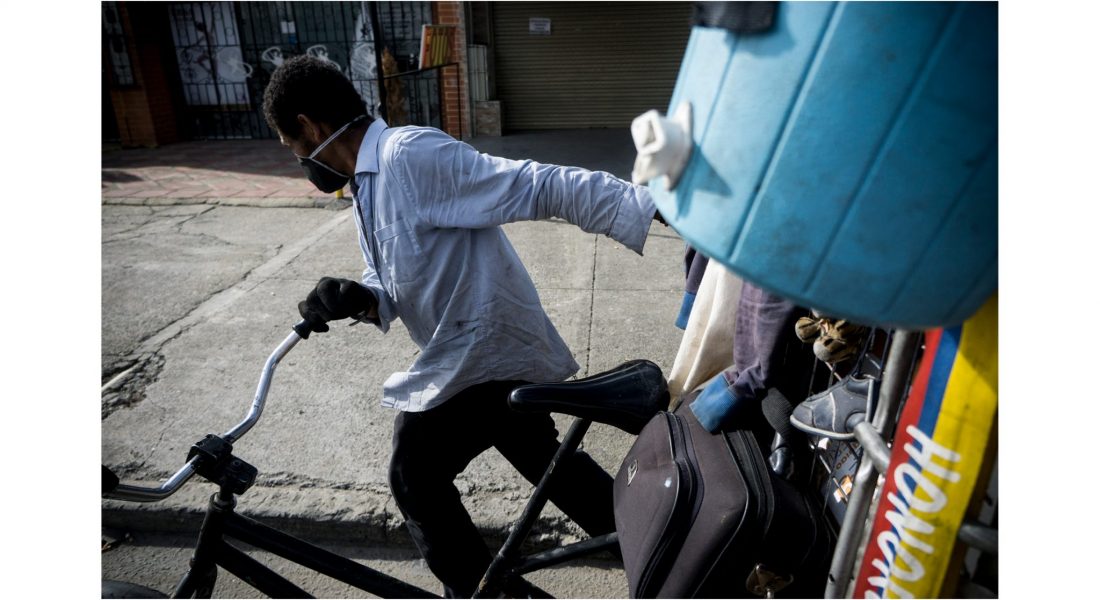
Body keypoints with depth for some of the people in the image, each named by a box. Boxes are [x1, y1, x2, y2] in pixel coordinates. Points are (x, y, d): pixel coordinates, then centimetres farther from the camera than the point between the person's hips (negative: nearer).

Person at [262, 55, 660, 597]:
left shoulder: (412, 153, -20)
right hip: (502, 350, 10)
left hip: (476, 359, -10)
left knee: (416, 479, 8)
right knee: (543, 457, 26)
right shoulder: (369, 185, 12)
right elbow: (393, 287, 12)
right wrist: (354, 298, -11)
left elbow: (546, 187, -27)